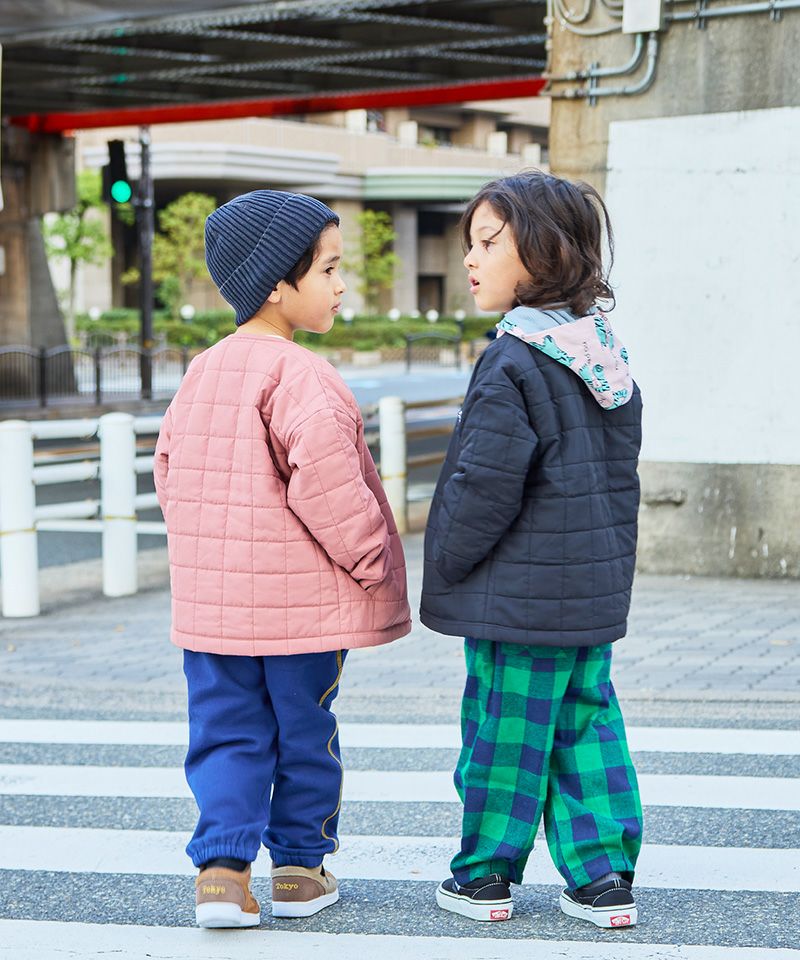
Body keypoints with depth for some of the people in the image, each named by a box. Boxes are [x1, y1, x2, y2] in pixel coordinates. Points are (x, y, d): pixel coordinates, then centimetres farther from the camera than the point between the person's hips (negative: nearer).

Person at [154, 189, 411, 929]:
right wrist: (367, 555, -15)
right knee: (305, 732, 10)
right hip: (301, 598, -6)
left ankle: (223, 864, -2)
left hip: (211, 595, 6)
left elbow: (170, 468, 15)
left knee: (228, 732, 10)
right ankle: (300, 867, 21)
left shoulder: (202, 370, 8)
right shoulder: (298, 375, -17)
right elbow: (323, 470, -28)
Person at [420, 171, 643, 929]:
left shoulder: (514, 362, -18)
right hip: (596, 590, 8)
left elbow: (484, 488, -20)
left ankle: (485, 875, 17)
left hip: (519, 595, -8)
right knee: (585, 722, 14)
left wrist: (444, 568, -6)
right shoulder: (607, 355, 8)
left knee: (504, 729, 4)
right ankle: (604, 875, 15)